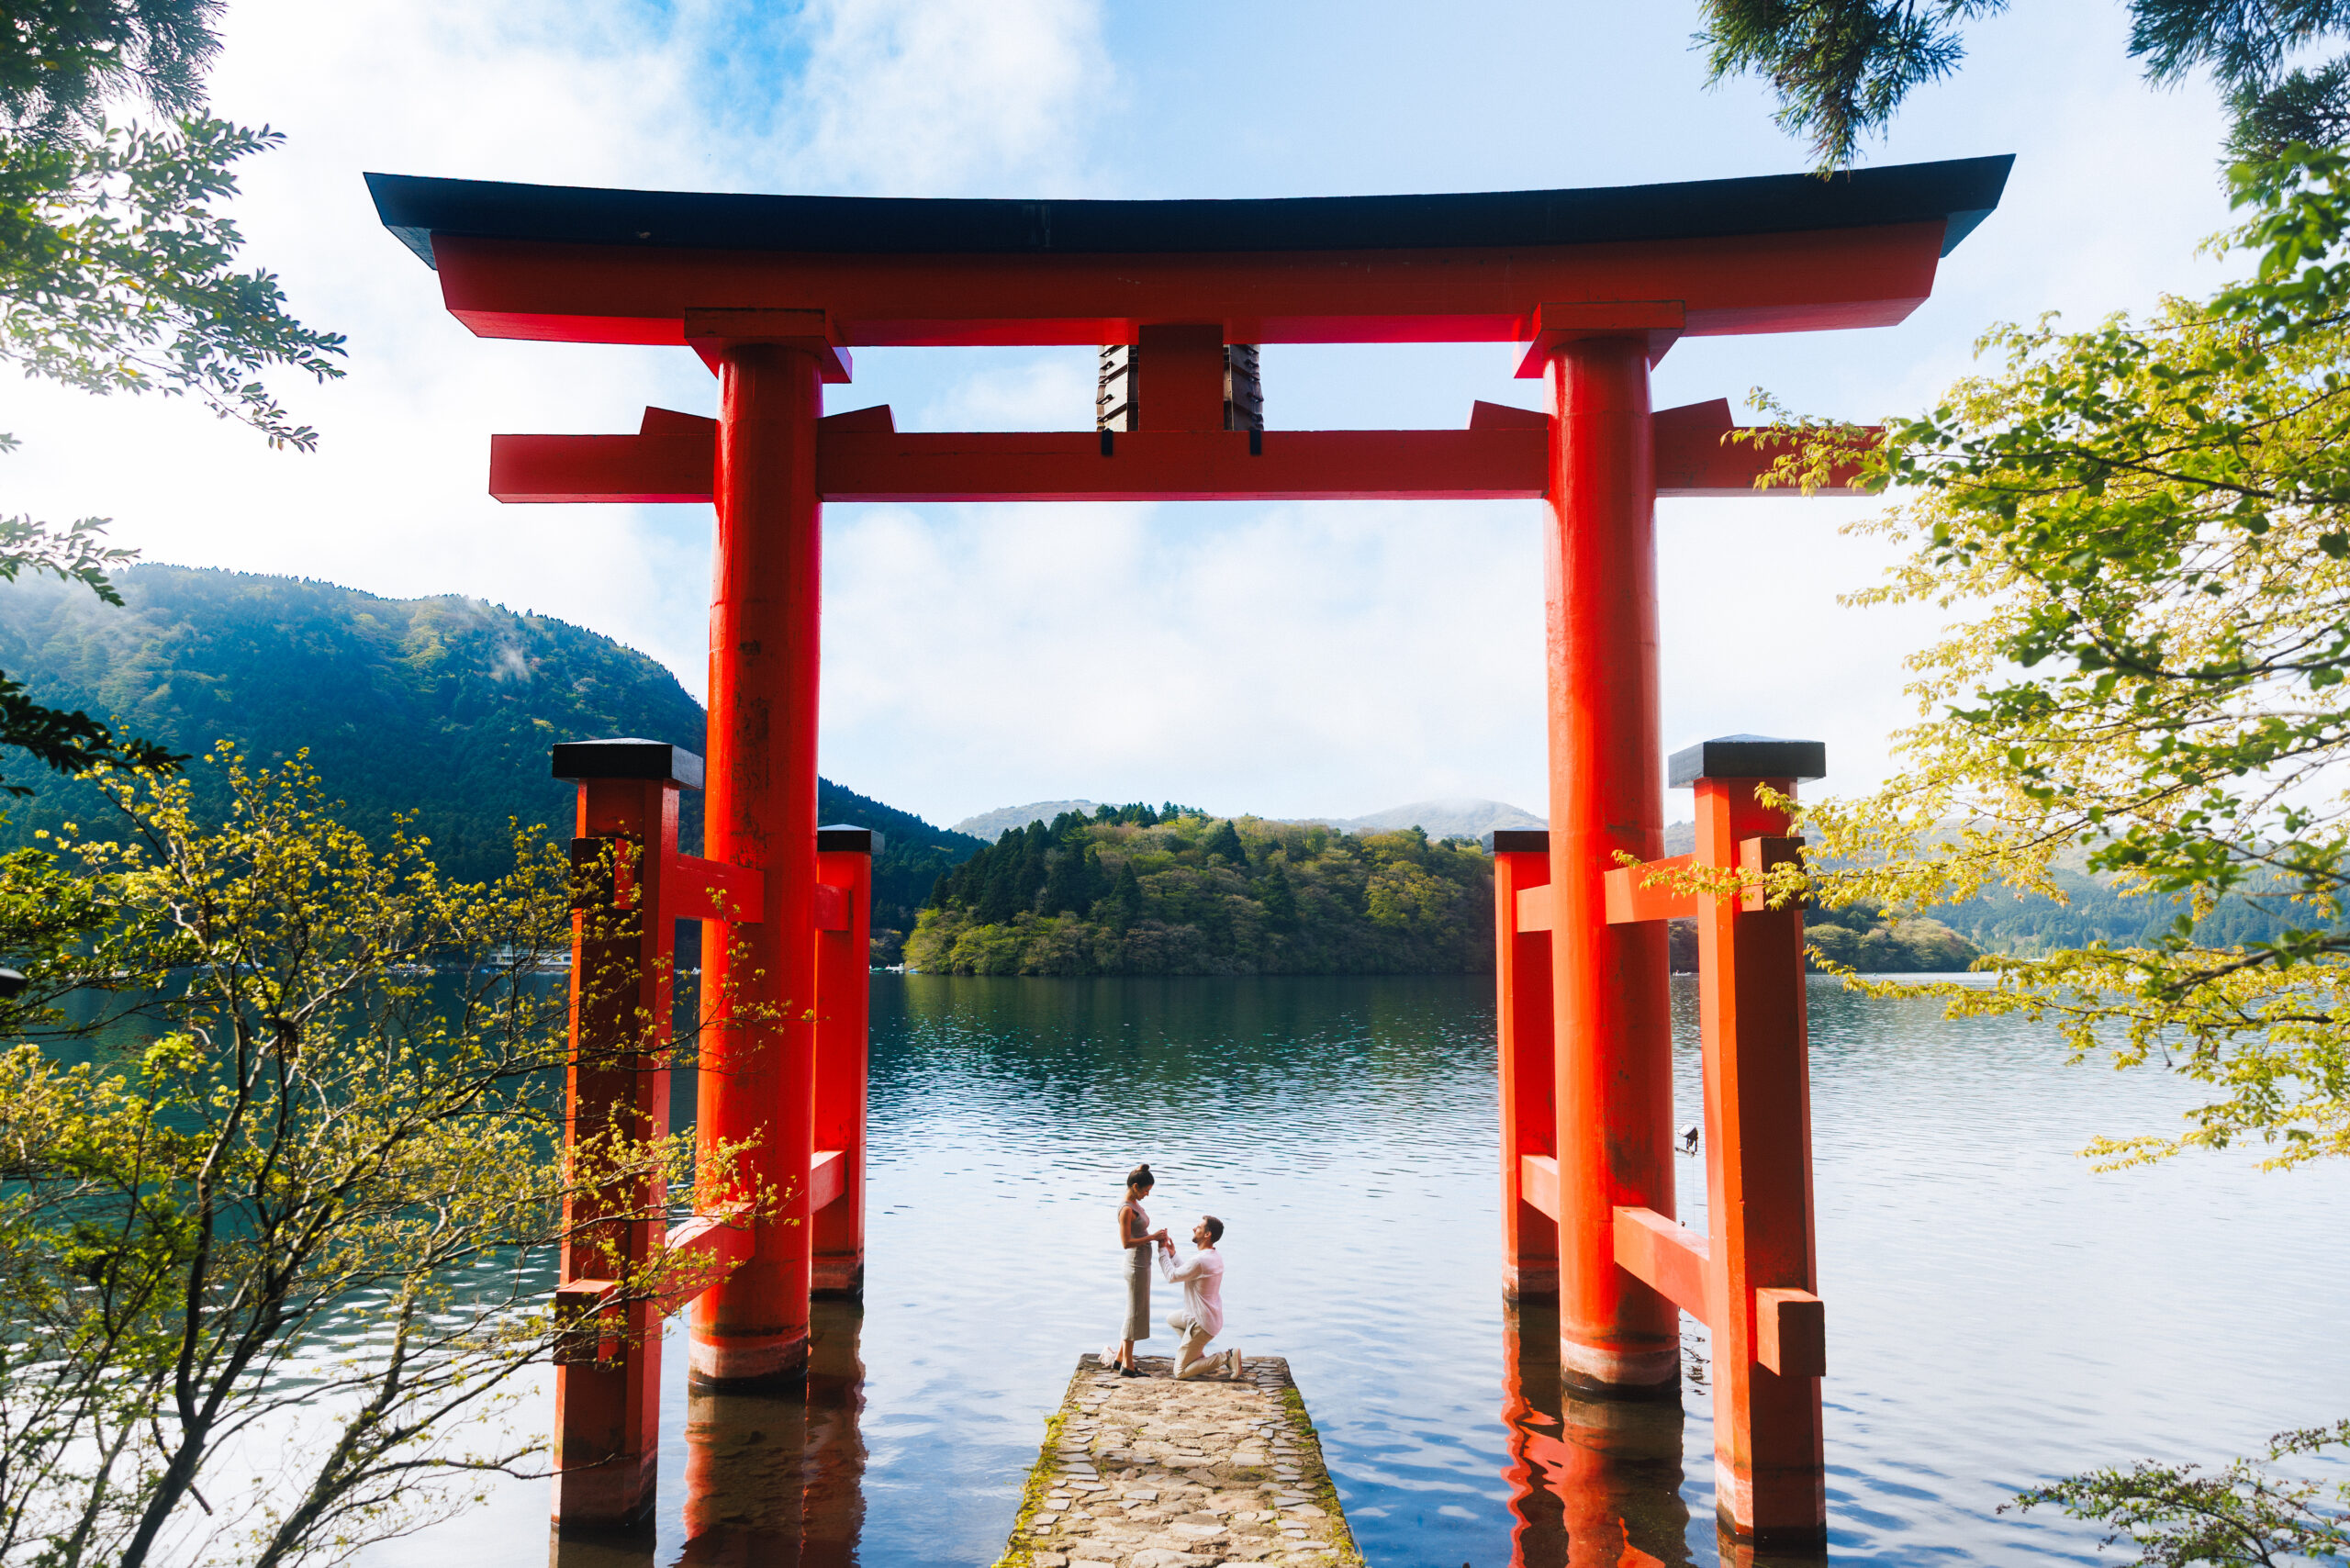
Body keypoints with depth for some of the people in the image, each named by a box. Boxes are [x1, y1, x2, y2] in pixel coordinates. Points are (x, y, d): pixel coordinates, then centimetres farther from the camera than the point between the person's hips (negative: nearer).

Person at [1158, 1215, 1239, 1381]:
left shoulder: (1200, 1261, -28)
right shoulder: (1216, 1257, 3)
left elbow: (1172, 1277, -14)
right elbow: (1184, 1274, 15)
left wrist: (1162, 1250, -4)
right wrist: (1173, 1255, 16)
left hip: (1202, 1324, -9)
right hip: (1213, 1316, 9)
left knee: (1180, 1372, 1)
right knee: (1171, 1319, 32)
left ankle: (1226, 1357, -8)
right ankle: (1201, 1357, 19)